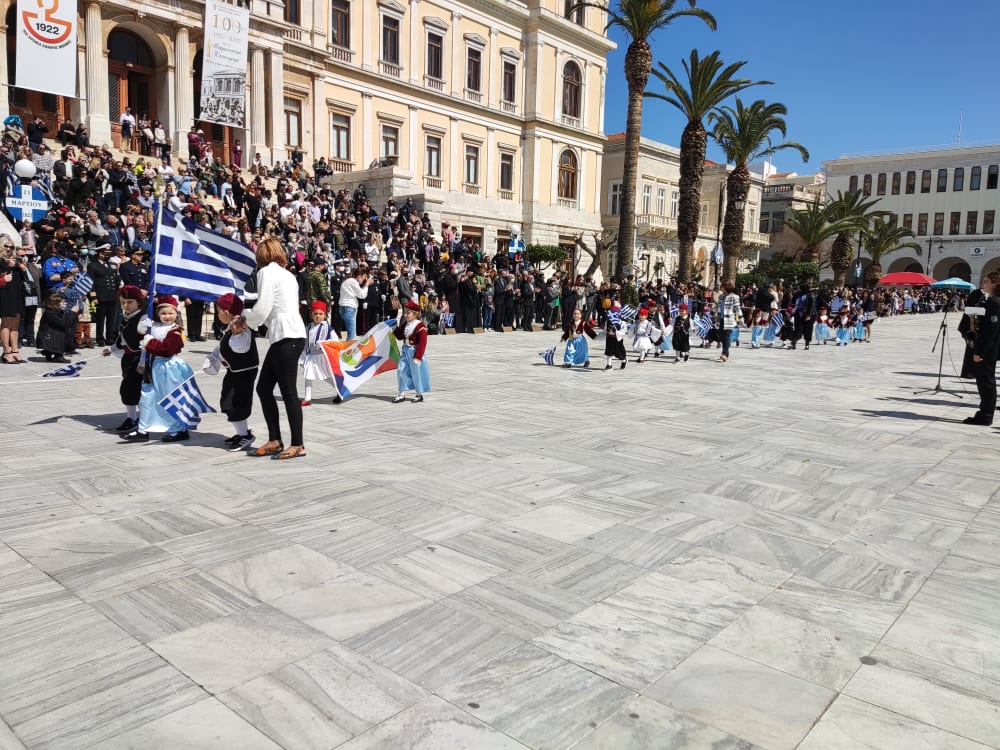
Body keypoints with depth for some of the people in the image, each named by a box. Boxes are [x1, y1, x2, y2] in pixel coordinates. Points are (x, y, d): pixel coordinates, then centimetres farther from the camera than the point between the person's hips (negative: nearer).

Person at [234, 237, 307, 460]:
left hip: (287, 337, -9)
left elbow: (262, 308, -10)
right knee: (263, 387, 12)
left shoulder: (267, 272, -4)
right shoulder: (287, 275, 22)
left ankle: (297, 445, 0)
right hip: (285, 337, 9)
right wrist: (246, 319, 21)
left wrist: (245, 320, 10)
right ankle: (274, 441, 16)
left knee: (288, 392, -5)